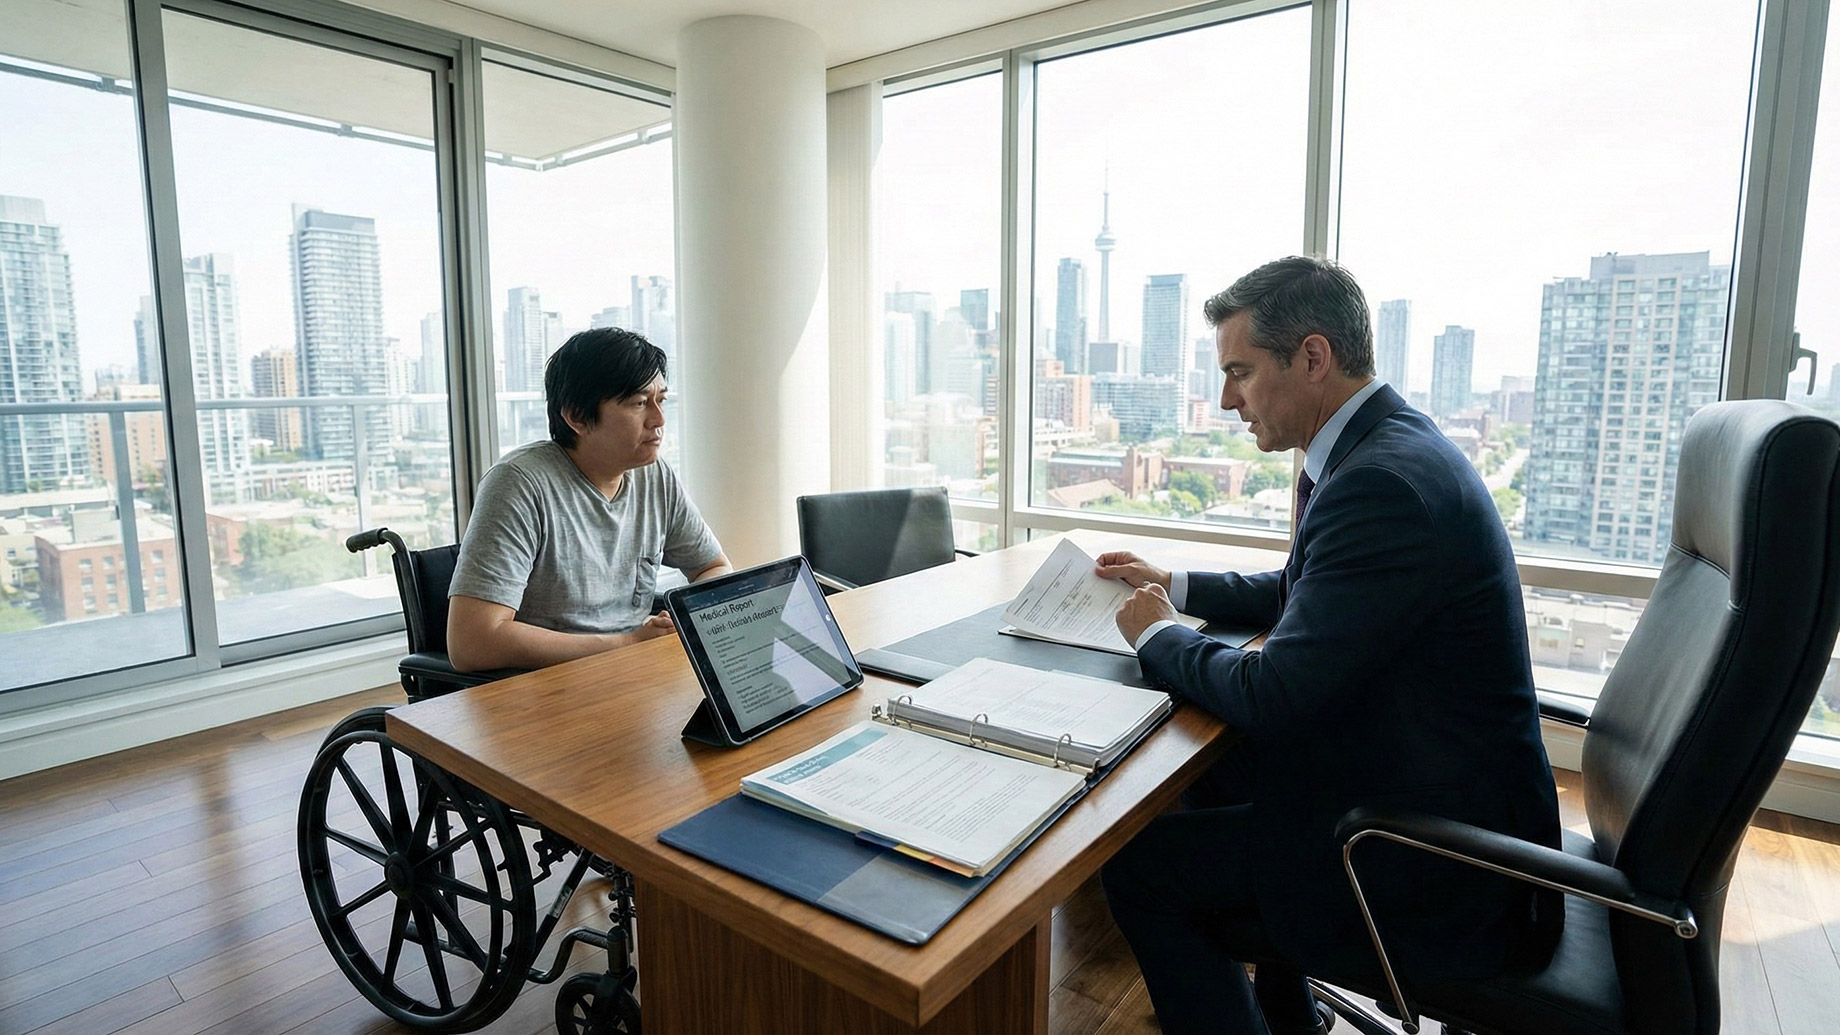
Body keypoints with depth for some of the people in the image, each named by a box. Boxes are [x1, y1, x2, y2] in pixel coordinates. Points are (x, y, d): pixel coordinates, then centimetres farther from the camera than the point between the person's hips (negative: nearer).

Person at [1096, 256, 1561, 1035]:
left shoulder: (1385, 481, -28)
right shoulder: (1389, 445, 5)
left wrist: (1157, 635, -10)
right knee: (1212, 775, 22)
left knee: (1137, 864, -8)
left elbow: (1273, 695, -26)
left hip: (1441, 872, -10)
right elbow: (1300, 592, 18)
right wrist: (1175, 585, 9)